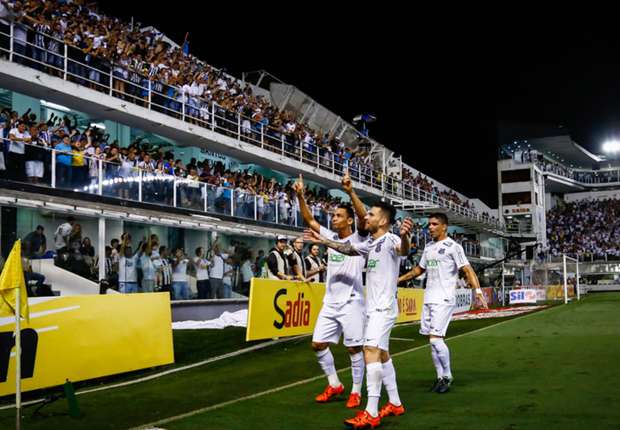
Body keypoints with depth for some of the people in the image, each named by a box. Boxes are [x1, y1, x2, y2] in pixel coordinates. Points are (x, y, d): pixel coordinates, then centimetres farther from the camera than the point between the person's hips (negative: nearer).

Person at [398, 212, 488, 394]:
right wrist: (398, 279, 24)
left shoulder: (453, 247, -7)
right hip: (428, 299, 7)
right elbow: (420, 269, 28)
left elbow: (468, 270, -13)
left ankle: (447, 376, 4)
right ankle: (441, 377, 17)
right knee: (432, 340, 7)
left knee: (436, 338, -13)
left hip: (444, 299, -7)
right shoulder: (428, 247, 15)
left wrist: (478, 291, -25)